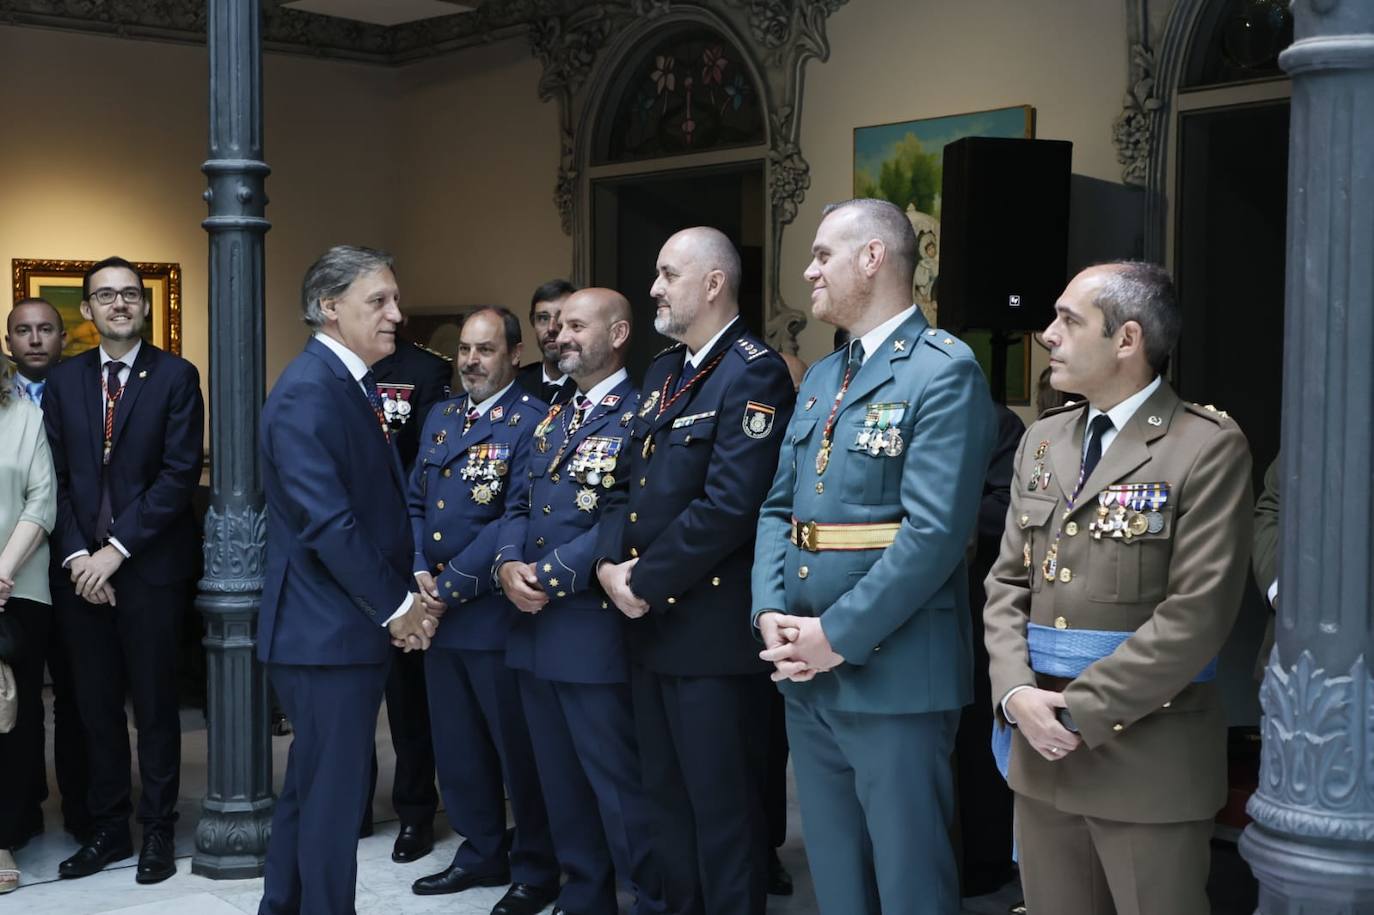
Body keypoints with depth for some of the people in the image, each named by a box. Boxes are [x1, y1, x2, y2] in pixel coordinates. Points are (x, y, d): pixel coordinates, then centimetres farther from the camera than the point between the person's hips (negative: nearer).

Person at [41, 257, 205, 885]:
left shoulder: (175, 377, -2)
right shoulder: (63, 380, 9)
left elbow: (180, 474, -9)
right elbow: (57, 478, 6)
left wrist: (116, 549, -13)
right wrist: (76, 556, -7)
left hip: (150, 567, -3)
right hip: (80, 568, 3)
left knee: (154, 707, 6)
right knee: (96, 708, 10)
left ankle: (157, 832, 17)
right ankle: (107, 829, 22)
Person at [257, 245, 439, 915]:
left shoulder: (354, 385, 13)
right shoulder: (308, 391, -17)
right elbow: (328, 522, -23)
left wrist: (411, 591, 4)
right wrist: (397, 607, -15)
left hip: (351, 627, 10)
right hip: (328, 631, -10)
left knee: (312, 787, 20)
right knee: (334, 795, 0)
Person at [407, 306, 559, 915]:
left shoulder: (532, 421, -12)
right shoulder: (440, 418, 12)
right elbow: (417, 504, 13)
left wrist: (449, 587, -17)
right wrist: (420, 572, -5)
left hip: (496, 611, -7)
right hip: (438, 612, 7)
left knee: (518, 746, 5)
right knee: (457, 744, 16)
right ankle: (482, 853, 31)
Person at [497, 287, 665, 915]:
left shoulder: (640, 414, -9)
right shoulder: (552, 418, 17)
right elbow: (519, 504, 14)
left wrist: (550, 577, -18)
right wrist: (509, 564, -6)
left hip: (595, 628, -8)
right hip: (534, 627, 8)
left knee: (620, 786, -1)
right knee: (561, 784, 16)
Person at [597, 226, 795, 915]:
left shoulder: (754, 373, -14)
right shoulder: (662, 371, 15)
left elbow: (728, 506, -22)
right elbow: (635, 481, 13)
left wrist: (646, 583, -15)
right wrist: (611, 561, -5)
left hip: (713, 627, -9)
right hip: (651, 623, 9)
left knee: (721, 804, 2)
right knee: (666, 796, 18)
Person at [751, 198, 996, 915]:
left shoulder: (944, 370, -12)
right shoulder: (819, 378, 15)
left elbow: (935, 531, -20)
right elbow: (778, 508, 13)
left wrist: (839, 635, -18)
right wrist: (770, 614, -4)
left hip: (893, 674, -8)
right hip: (806, 674, 8)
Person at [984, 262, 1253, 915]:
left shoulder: (1208, 449, -9)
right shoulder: (1043, 440, 12)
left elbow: (1196, 614, -15)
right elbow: (1008, 583, 10)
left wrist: (1082, 710, -16)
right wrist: (1016, 694, -7)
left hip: (1147, 760, -6)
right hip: (1042, 749, 6)